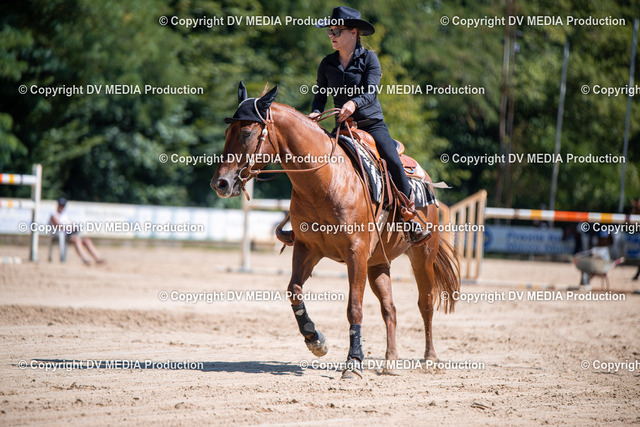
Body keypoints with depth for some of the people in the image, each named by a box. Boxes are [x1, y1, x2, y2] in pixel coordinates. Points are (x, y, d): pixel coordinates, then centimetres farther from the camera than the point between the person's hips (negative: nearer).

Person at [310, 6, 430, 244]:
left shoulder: (369, 59, -4)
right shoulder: (327, 64, 6)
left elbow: (370, 93, -16)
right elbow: (321, 95, 8)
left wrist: (353, 103, -37)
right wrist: (316, 112, -14)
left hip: (372, 123, -3)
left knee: (394, 162, -24)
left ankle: (410, 218, -13)